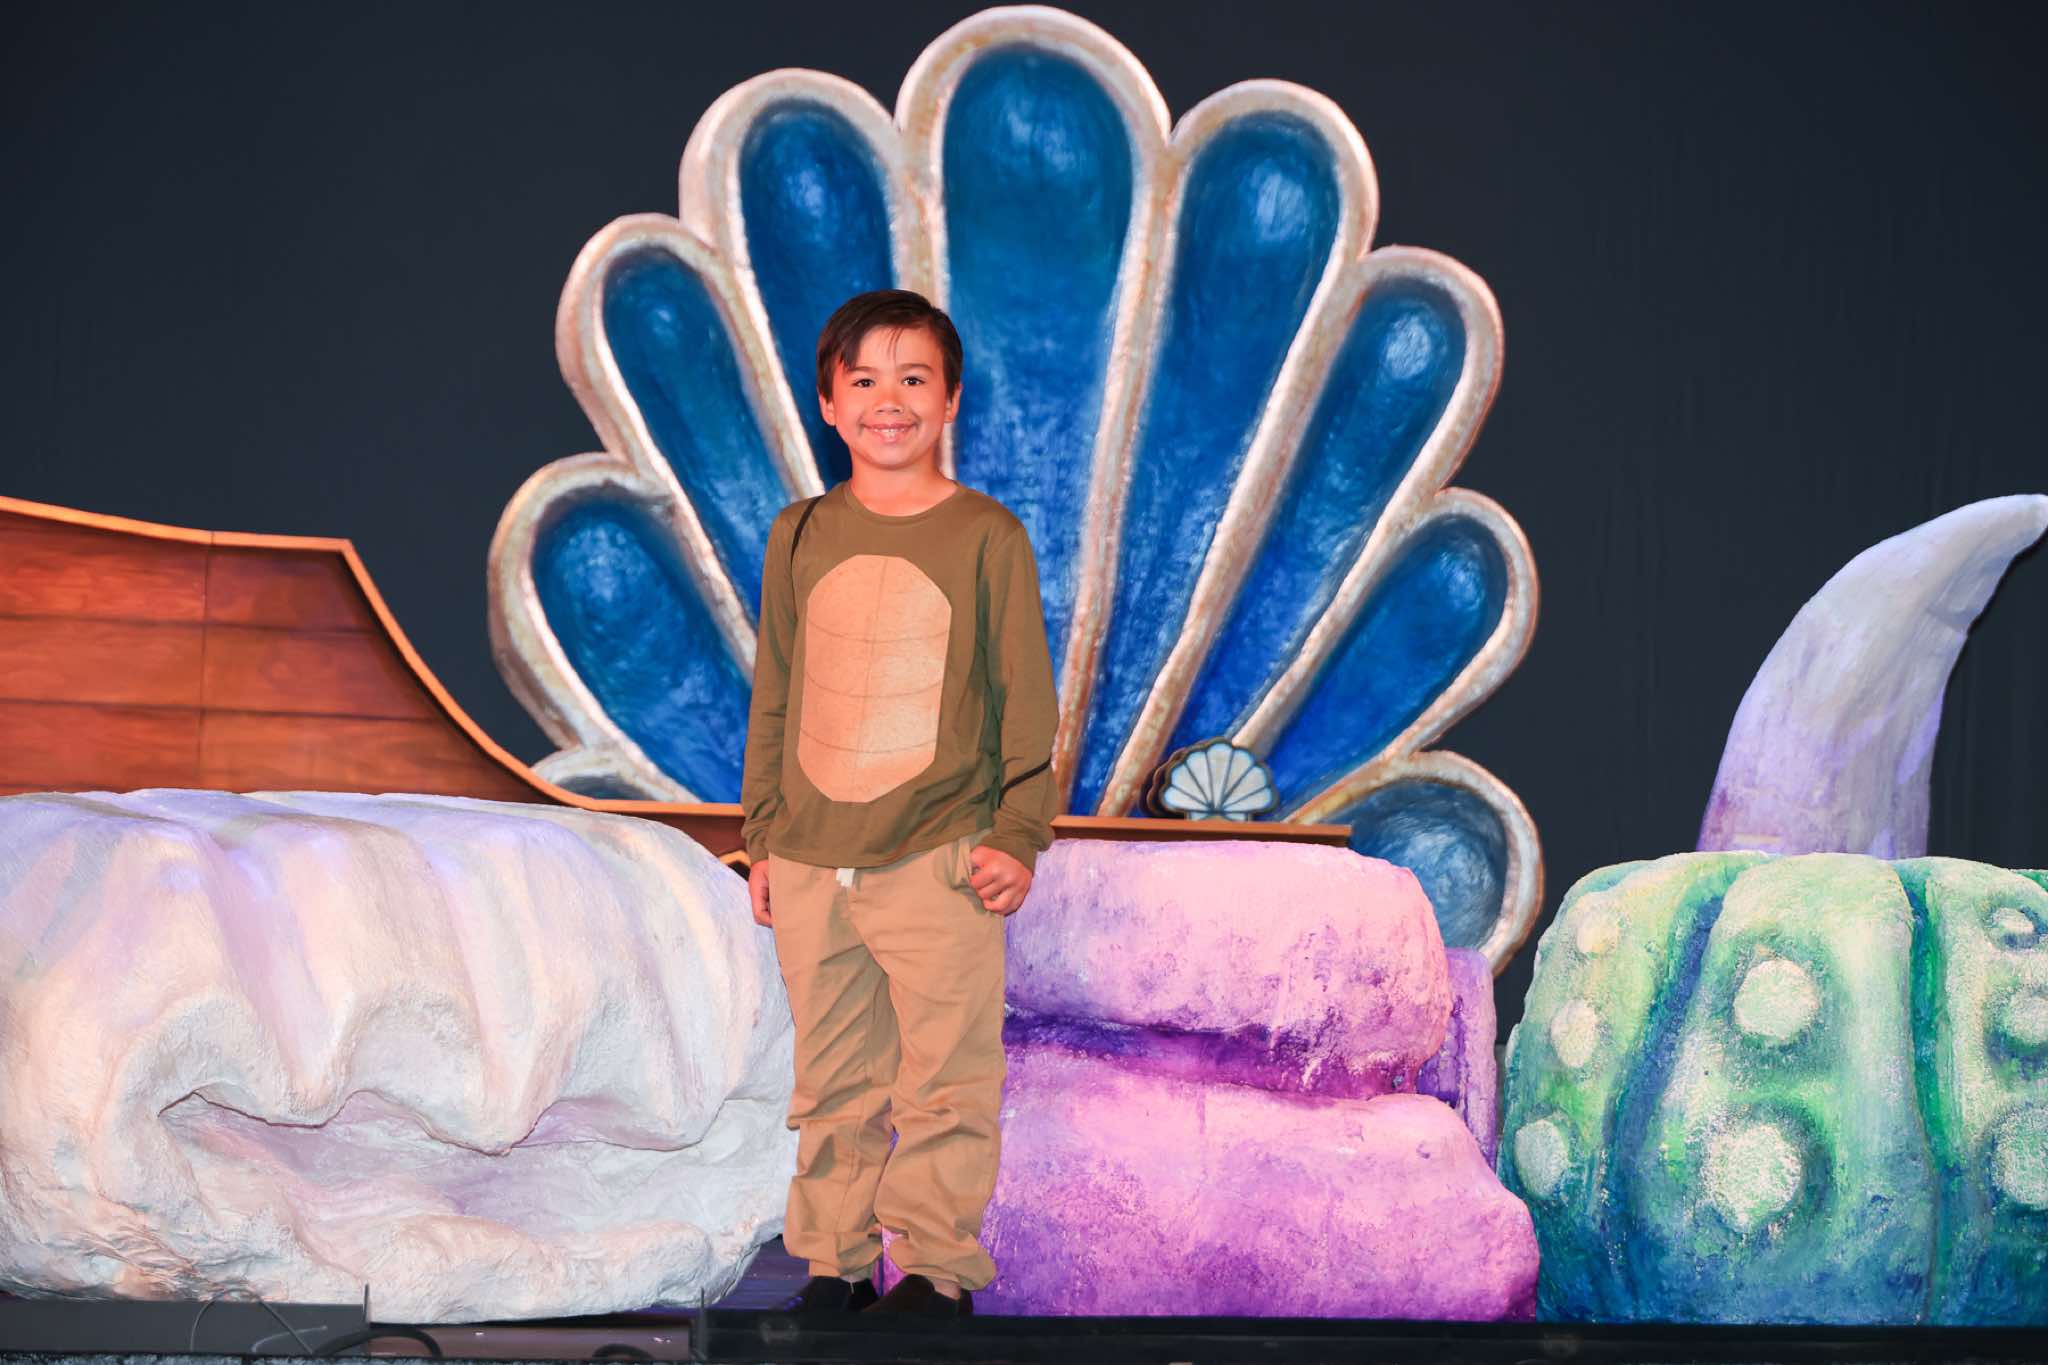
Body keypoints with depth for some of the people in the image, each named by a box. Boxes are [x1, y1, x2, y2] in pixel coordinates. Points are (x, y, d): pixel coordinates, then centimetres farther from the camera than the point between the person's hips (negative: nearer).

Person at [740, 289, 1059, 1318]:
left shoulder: (985, 538, -1)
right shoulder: (800, 537, 9)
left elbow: (1024, 698, 1)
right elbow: (773, 699, 14)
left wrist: (1018, 834, -5)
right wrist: (762, 836, 12)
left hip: (939, 857, -3)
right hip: (810, 862, 4)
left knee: (944, 1076, -2)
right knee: (833, 1081, 9)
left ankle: (937, 1265, 7)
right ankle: (834, 1262, 18)